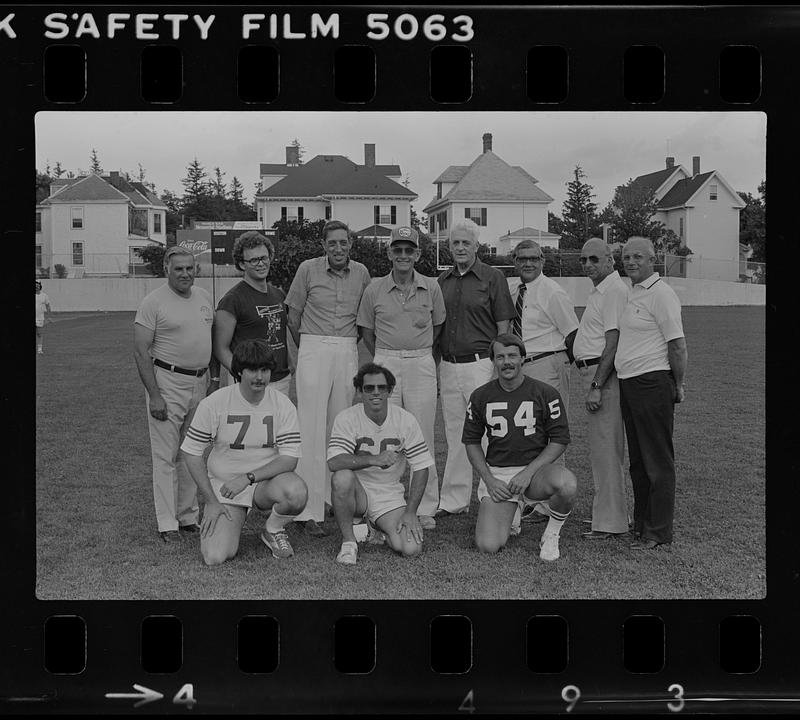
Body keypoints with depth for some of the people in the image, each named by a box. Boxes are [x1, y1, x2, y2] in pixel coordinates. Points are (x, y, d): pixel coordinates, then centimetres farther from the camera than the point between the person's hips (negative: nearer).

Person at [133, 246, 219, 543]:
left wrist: (215, 379, 12)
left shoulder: (204, 297, 10)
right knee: (166, 456, -3)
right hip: (167, 382, -6)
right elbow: (141, 352, -12)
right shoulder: (153, 302, -9)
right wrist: (154, 396, -17)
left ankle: (188, 516, 22)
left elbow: (213, 340, 19)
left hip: (200, 382, 6)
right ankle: (167, 523, 4)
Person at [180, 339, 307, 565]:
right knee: (215, 557, -18)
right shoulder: (214, 403, -10)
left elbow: (289, 459, -11)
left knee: (296, 492, -34)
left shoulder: (283, 405, -7)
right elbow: (191, 452, -4)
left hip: (267, 481, 1)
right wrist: (211, 501, -6)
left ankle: (273, 530, 2)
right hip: (223, 486, 0)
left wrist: (248, 478, -23)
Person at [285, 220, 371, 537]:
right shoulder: (308, 269, -1)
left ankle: (335, 498, 18)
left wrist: (349, 344, 13)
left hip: (348, 352, 3)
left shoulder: (361, 273, 7)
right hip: (314, 351, -3)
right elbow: (293, 315, 6)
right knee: (312, 429, -7)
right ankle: (309, 511, -8)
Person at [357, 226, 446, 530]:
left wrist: (419, 353, 12)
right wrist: (385, 357, 8)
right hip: (385, 363, 0)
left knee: (422, 437, 2)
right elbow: (366, 329, 12)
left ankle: (425, 508, 10)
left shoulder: (431, 287, 3)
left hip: (422, 364, 0)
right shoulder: (375, 289, 2)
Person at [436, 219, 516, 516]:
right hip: (448, 366, 5)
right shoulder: (442, 281, 14)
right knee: (454, 434, 10)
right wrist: (435, 365, 10)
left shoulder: (492, 277, -1)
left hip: (480, 363, -5)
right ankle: (453, 500, 17)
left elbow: (503, 327, -3)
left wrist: (498, 366, -10)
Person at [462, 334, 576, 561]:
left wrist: (528, 472, -13)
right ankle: (504, 514, 21)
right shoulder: (480, 397, 3)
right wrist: (489, 480, -3)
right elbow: (471, 441, 11)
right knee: (488, 546, -17)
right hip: (496, 473, 1)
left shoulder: (545, 393, -3)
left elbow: (559, 440, -1)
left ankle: (551, 534, -5)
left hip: (535, 468, -1)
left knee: (567, 484, -37)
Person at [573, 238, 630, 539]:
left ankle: (610, 522, -3)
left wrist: (596, 386, -24)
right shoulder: (598, 290, 18)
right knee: (602, 447, 16)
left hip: (603, 374, -11)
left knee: (605, 448, -7)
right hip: (591, 371, 11)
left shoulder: (614, 290, -15)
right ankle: (607, 512, 25)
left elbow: (613, 343, -21)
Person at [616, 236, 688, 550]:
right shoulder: (633, 293, 17)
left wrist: (676, 385, -9)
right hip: (628, 384, 10)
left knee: (658, 461, -3)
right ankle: (641, 524, 25)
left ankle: (658, 532, 4)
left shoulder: (661, 294, -12)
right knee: (637, 461, 15)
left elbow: (677, 345, -15)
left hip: (652, 383, -10)